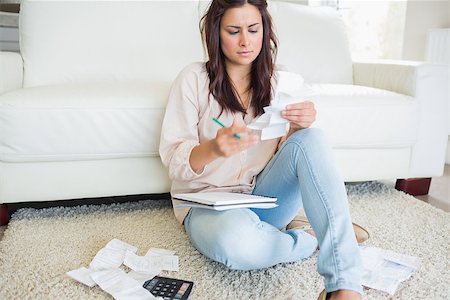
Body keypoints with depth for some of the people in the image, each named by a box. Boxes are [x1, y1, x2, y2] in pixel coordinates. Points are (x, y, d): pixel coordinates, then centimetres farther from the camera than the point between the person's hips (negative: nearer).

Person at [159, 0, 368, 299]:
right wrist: (214, 148, -32)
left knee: (311, 139, -25)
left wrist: (298, 127, -20)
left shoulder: (276, 80, 7)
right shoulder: (194, 78, -5)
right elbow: (174, 160, -10)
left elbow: (284, 154, 3)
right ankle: (314, 238, -8)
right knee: (237, 240, -40)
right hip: (209, 200, -3)